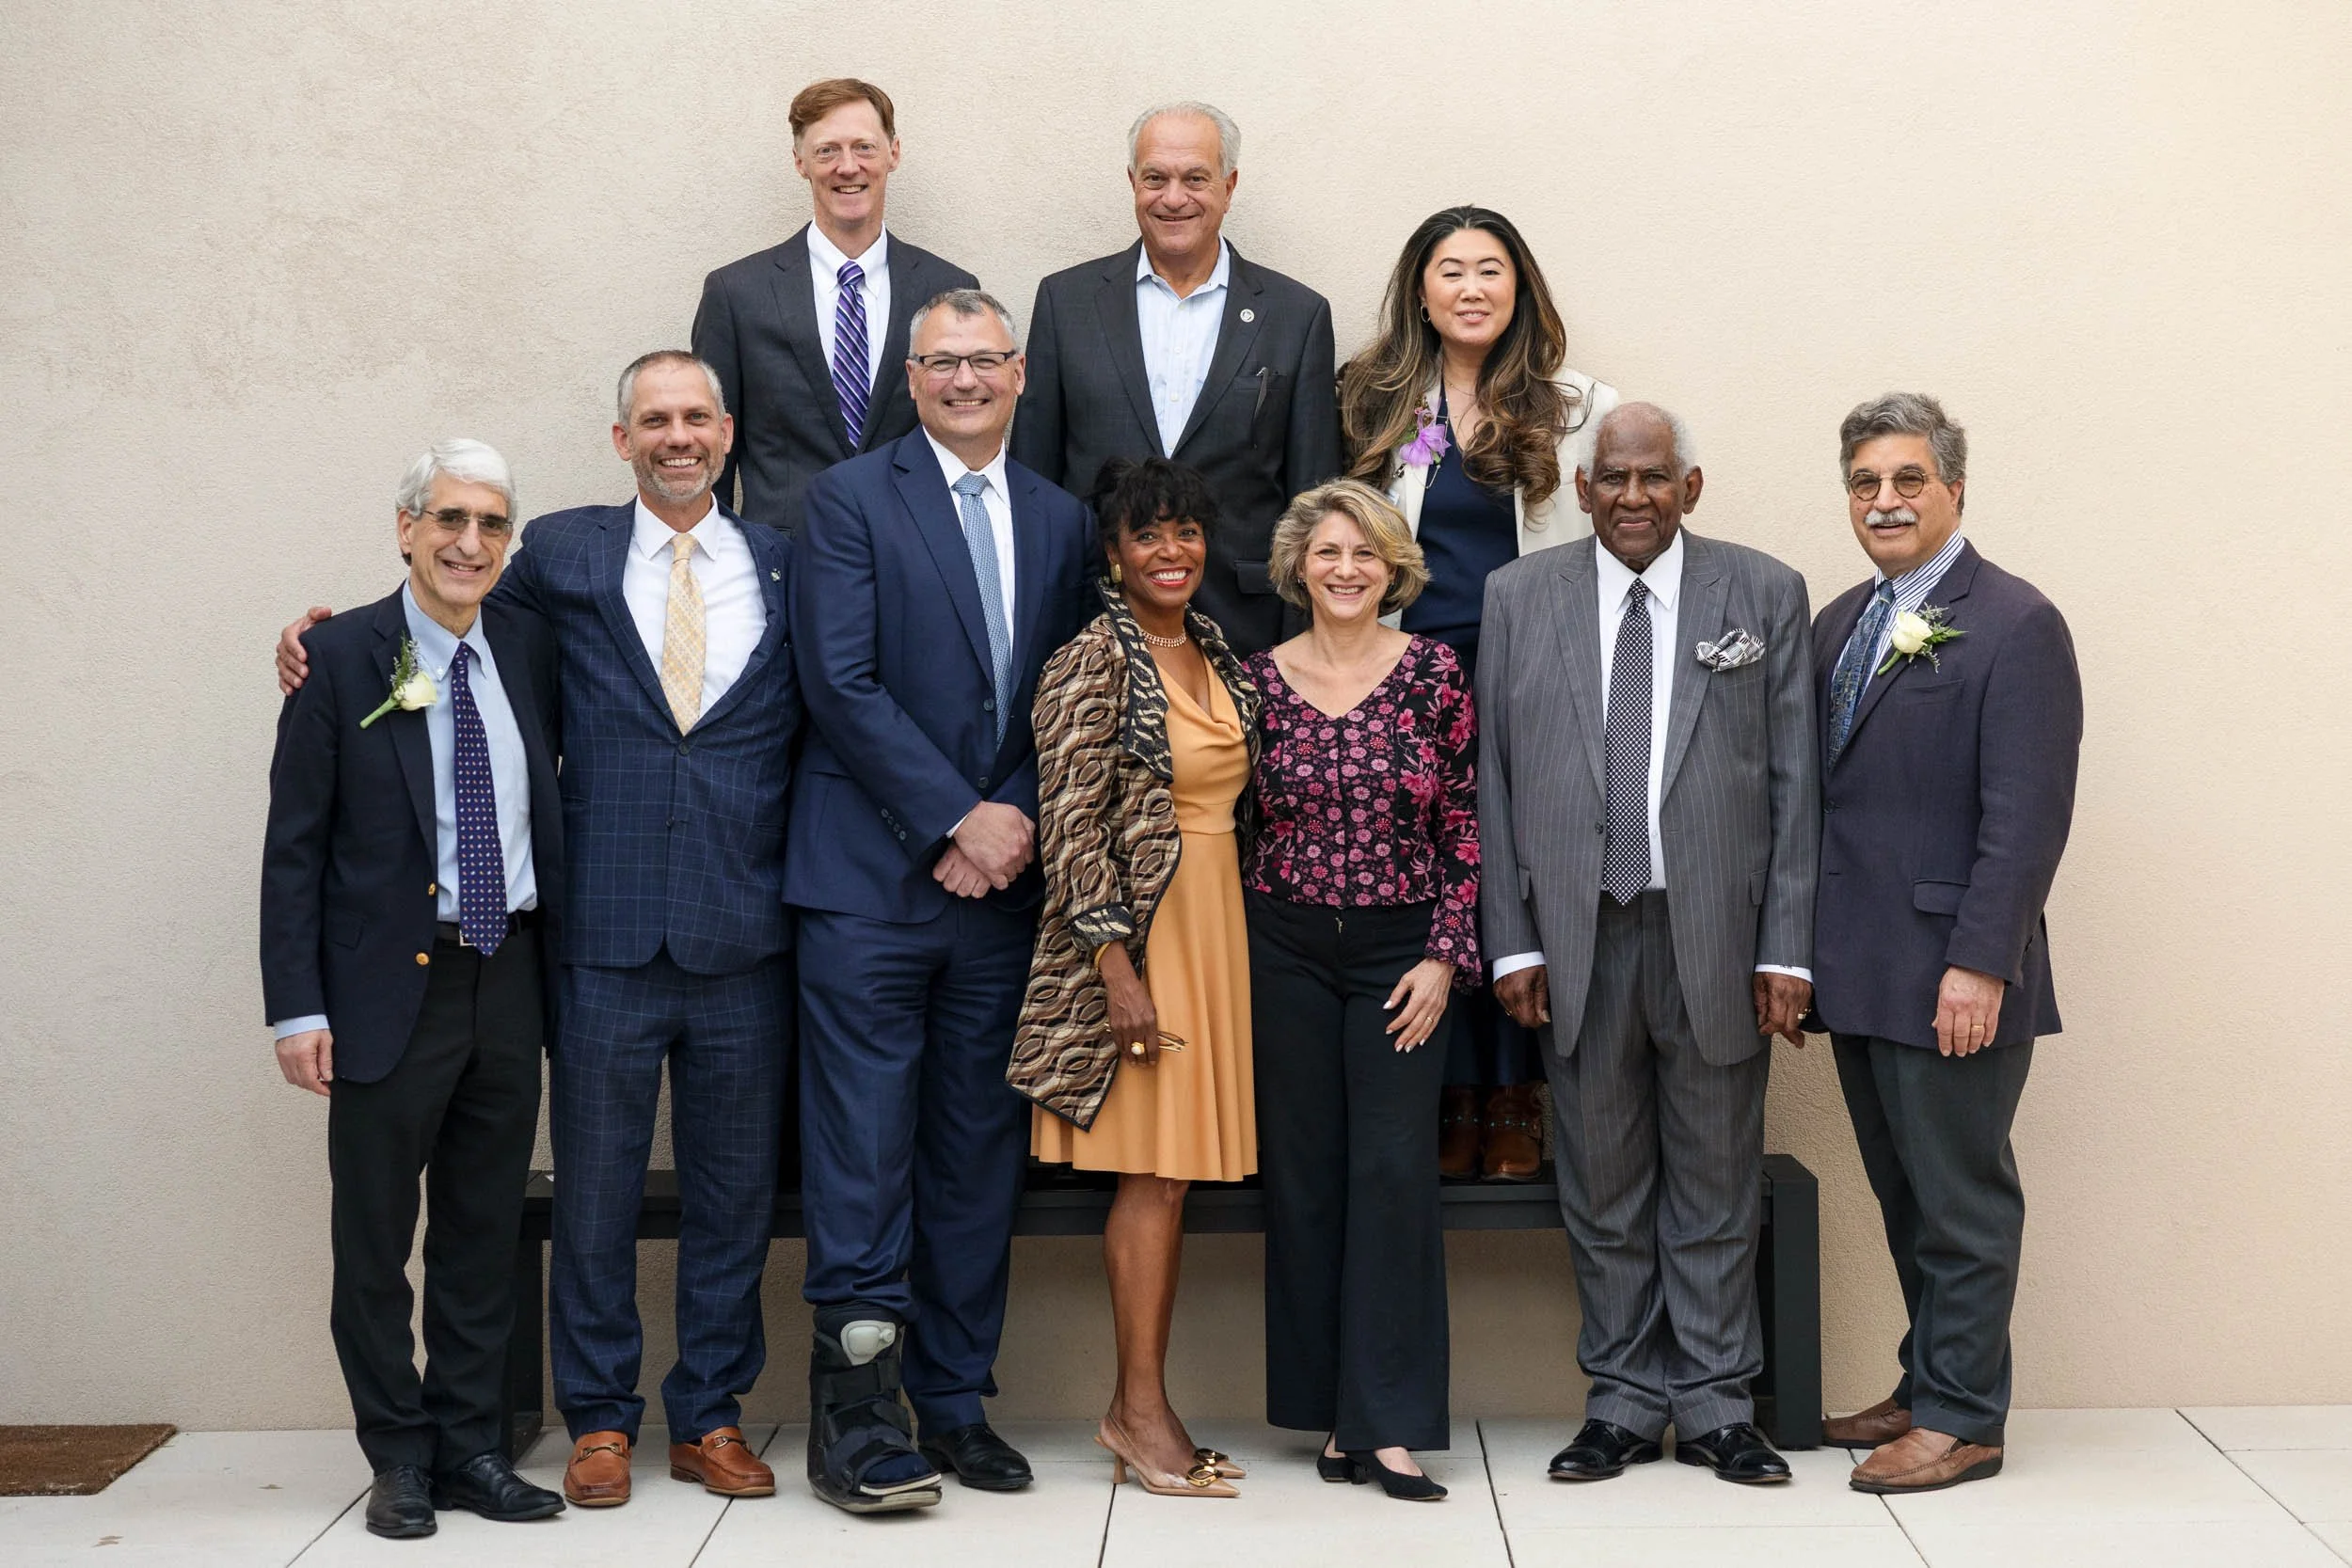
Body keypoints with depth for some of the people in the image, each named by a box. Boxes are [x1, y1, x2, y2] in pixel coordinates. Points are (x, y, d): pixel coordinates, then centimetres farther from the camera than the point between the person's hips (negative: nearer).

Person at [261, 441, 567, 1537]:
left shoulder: (530, 647, 5)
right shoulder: (342, 658, -5)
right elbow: (295, 844, -5)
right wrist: (297, 1007, -9)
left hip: (510, 980, 4)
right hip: (392, 986, -3)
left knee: (485, 1232, 11)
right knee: (374, 1239, 5)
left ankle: (469, 1445, 24)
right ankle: (399, 1455, 21)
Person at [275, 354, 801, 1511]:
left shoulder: (789, 568, 7)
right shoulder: (563, 554, 6)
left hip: (743, 939, 1)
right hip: (607, 937, -1)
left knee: (733, 1188, 9)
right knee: (595, 1190, 7)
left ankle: (712, 1416, 23)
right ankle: (599, 1421, 22)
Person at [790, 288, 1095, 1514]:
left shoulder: (1059, 521, 15)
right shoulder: (849, 499, 1)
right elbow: (841, 682, -9)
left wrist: (1016, 824, -4)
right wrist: (956, 818, -12)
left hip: (1003, 875, 5)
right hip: (870, 876, -4)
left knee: (979, 1149, 8)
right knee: (864, 1149, -5)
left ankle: (954, 1401, 17)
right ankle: (855, 1412, 1)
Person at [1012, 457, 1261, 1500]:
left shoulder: (1218, 656, 14)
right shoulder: (1092, 663, -10)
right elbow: (1072, 829, -14)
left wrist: (1226, 942, 16)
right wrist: (1120, 971, -19)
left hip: (1214, 924, 7)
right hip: (1135, 931, -7)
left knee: (1173, 1167, 8)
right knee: (1154, 1166, -6)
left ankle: (1141, 1409, 14)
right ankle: (1140, 1409, 3)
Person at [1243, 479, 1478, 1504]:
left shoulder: (1434, 673, 0)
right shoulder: (1260, 680, 2)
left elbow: (1465, 829, 1)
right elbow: (1240, 824, 7)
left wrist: (1446, 957, -5)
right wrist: (1235, 958, 3)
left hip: (1401, 949, -1)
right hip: (1284, 948, 1)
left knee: (1396, 1169, -6)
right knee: (1302, 1173, 4)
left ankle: (1387, 1426, 0)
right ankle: (1332, 1412, 15)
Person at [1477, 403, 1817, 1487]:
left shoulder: (1765, 594, 4)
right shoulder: (1518, 598, 7)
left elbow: (1794, 781, 2)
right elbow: (1494, 780, 5)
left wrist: (1786, 947, -3)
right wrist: (1512, 941, 0)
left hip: (1716, 935, -1)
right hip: (1578, 935, 1)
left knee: (1715, 1181, 8)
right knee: (1602, 1183, 8)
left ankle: (1716, 1404, 20)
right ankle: (1625, 1398, 21)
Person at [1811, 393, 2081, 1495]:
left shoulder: (2014, 627, -10)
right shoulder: (1841, 622, 14)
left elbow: (2027, 815, -15)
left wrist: (1980, 964, -20)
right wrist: (1800, 953, 12)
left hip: (1951, 979, -7)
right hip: (1857, 972, 7)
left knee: (1961, 1204, 3)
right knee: (1905, 1199, 16)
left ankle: (1961, 1420, 14)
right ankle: (1927, 1388, 28)